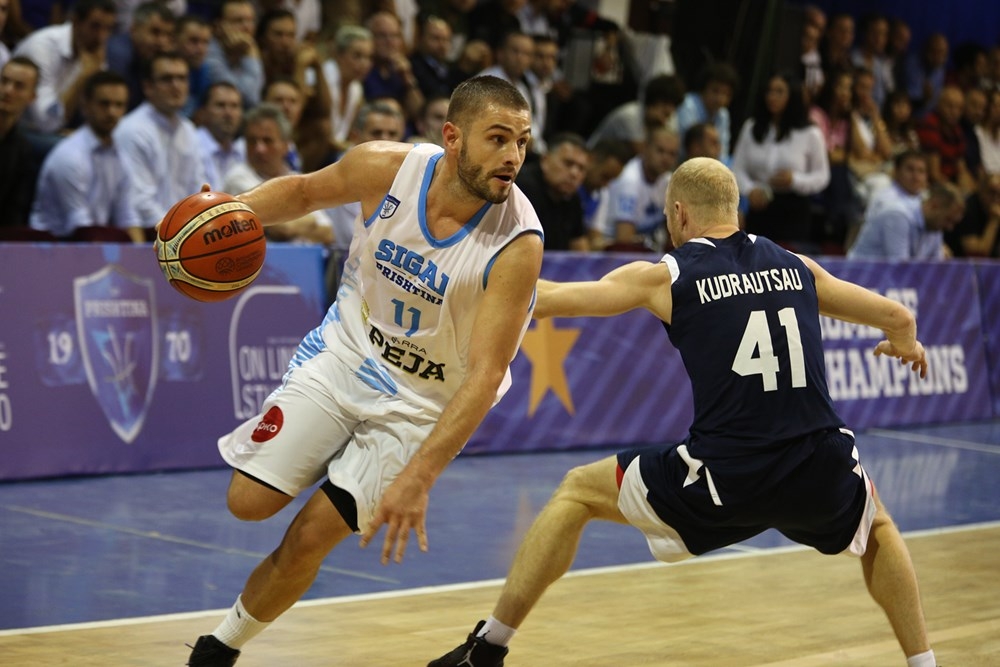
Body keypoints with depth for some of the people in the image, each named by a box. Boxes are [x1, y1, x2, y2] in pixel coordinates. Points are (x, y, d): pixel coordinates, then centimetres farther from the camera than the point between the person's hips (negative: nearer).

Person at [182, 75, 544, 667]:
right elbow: (305, 192, 5)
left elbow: (485, 376, -31)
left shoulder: (516, 245, -29)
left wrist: (418, 478, -39)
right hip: (346, 351, 4)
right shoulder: (386, 168, -18)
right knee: (251, 501, -5)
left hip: (422, 399, -3)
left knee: (310, 535, -7)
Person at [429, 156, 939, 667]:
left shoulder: (664, 277, 5)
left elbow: (546, 300, 10)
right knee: (876, 527, 39)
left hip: (723, 479, -3)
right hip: (821, 475, 3)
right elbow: (899, 318, 21)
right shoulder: (797, 268, 14)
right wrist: (905, 344, 46)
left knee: (578, 491, 20)